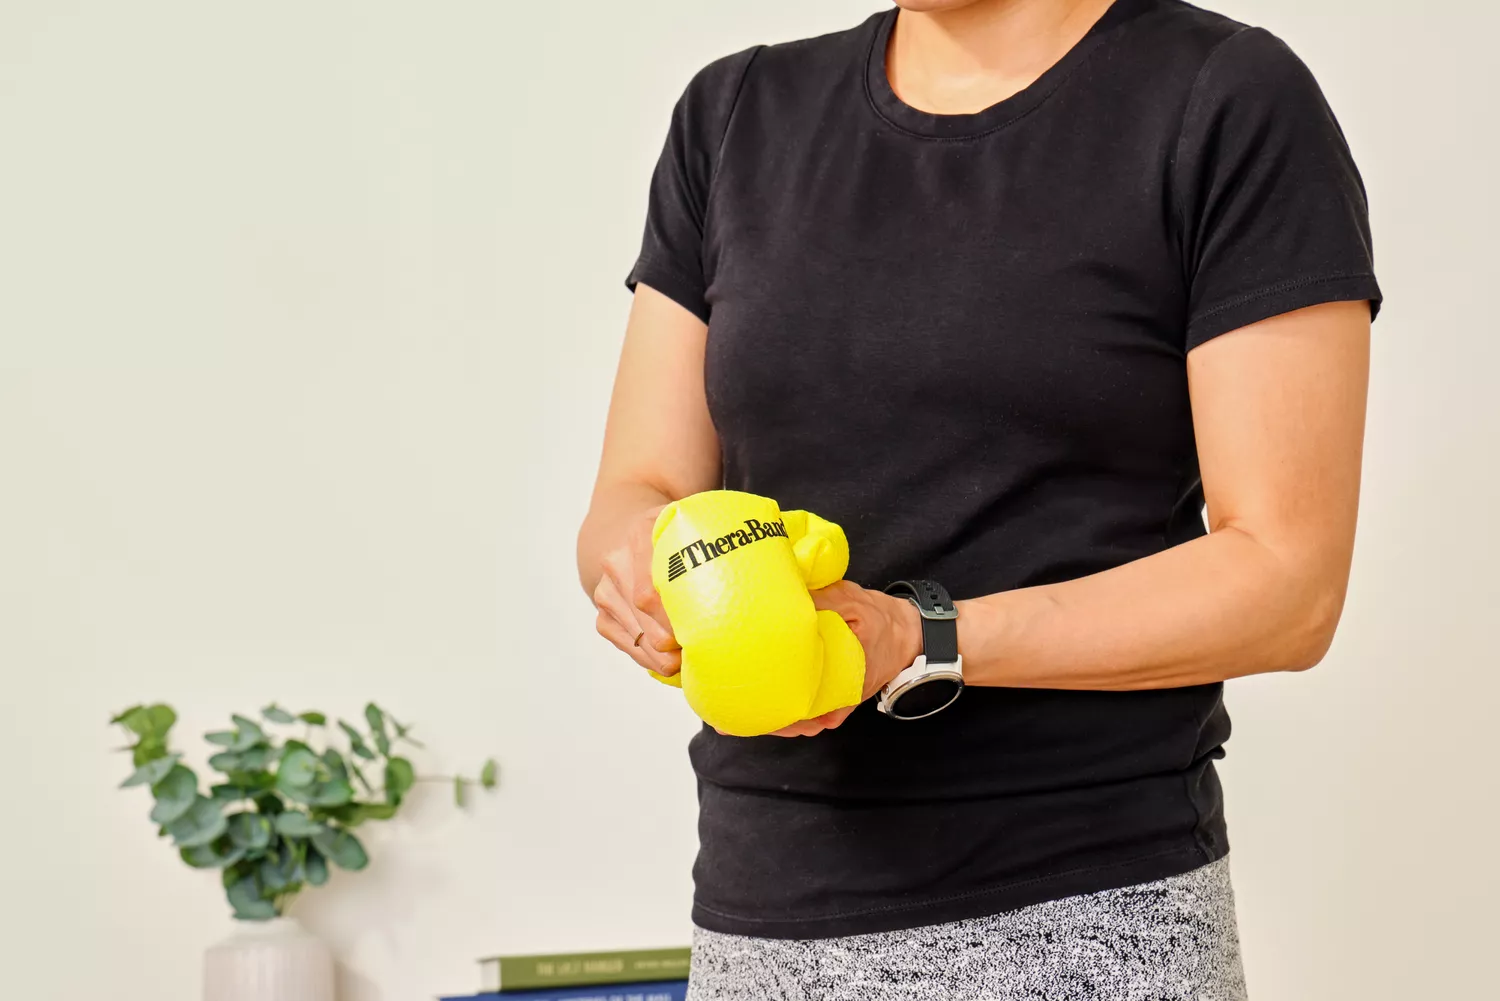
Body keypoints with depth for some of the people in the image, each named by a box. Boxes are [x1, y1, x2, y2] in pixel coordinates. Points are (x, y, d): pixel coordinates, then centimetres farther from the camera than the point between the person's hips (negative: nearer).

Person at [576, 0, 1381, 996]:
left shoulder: (1232, 103, -5)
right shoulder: (734, 117, 9)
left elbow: (1288, 582, -10)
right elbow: (636, 494, 6)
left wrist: (917, 643, -20)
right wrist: (646, 553, -17)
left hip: (1086, 919, -4)